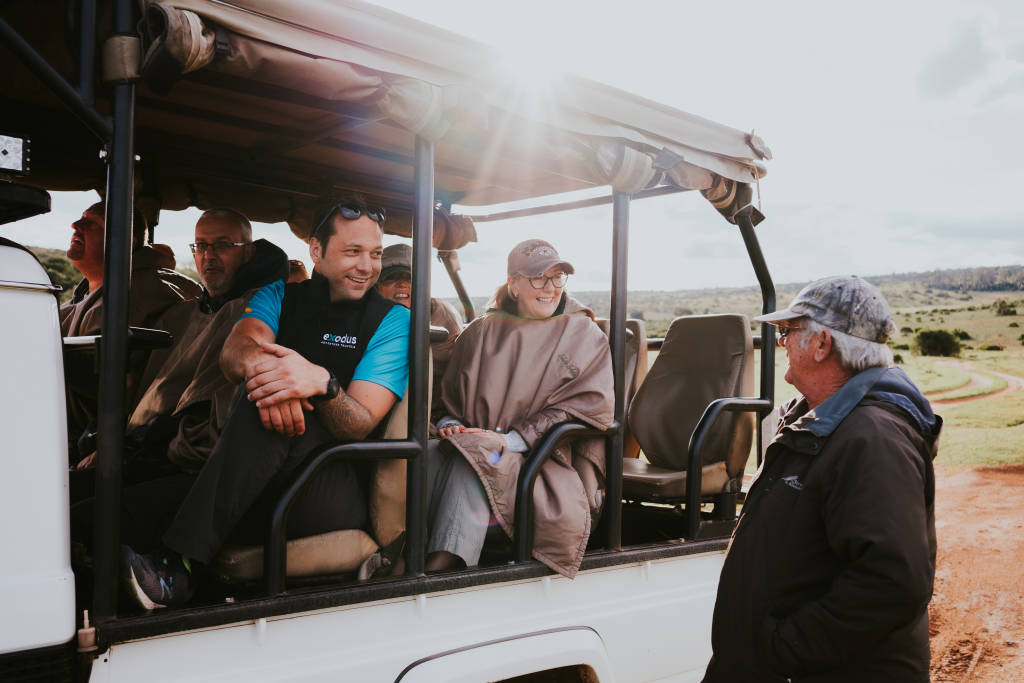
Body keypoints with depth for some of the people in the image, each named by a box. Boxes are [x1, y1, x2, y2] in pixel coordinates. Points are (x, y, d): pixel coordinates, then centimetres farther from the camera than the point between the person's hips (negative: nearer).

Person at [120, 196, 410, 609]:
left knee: (267, 403, -30)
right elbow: (233, 353, -11)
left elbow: (359, 427, -10)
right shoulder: (280, 296, 12)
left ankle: (177, 564, -32)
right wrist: (257, 364, -36)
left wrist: (322, 383, -33)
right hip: (259, 490, 3)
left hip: (344, 496, -3)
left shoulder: (392, 321, 2)